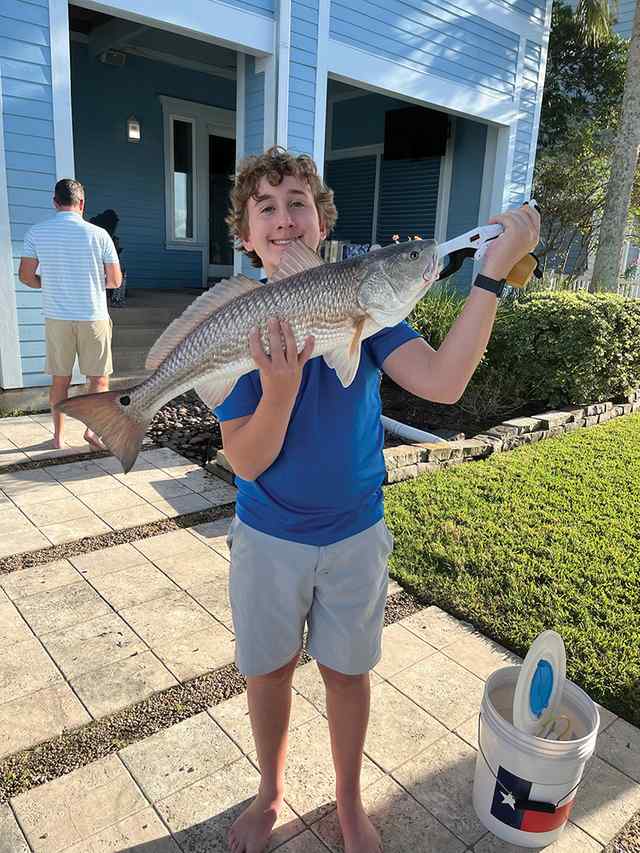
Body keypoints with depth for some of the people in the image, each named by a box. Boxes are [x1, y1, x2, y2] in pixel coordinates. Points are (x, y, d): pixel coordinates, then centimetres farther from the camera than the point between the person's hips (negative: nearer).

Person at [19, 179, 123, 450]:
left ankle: (59, 435, 20)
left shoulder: (36, 232, -2)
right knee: (99, 378, 9)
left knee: (60, 379, 13)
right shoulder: (98, 234, -7)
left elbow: (26, 276, -1)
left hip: (56, 318, 3)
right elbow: (115, 280, -4)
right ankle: (93, 428, -4)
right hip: (93, 317, -2)